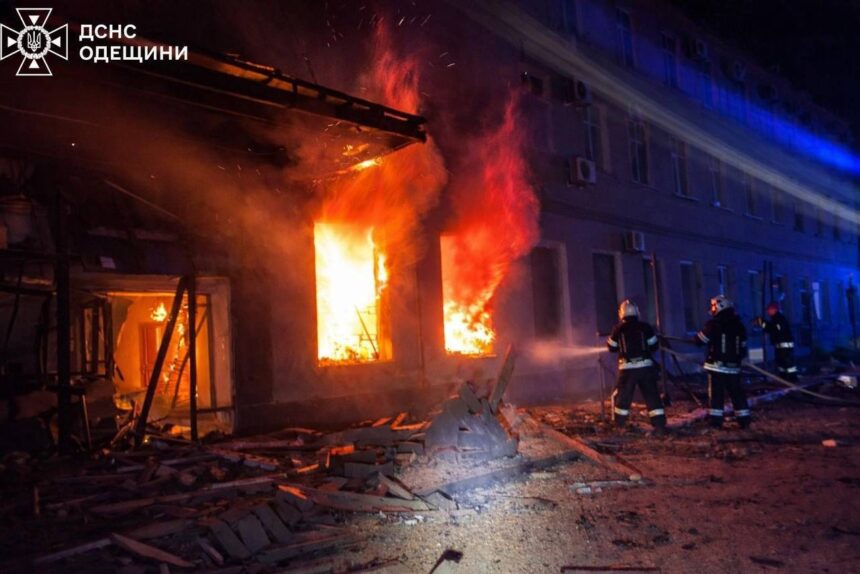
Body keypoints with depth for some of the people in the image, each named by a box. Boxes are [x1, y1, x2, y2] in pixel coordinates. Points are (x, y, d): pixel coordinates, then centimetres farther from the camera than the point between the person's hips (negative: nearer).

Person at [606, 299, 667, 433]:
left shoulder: (618, 329, -2)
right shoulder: (645, 327, 0)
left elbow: (612, 348, 9)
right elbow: (654, 346, 8)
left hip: (628, 368, -1)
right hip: (646, 366, 1)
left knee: (622, 395, 14)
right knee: (652, 395, 5)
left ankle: (619, 425, 22)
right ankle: (660, 425, 0)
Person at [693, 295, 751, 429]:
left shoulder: (714, 324, -10)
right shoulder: (739, 325, 8)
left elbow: (699, 340, -6)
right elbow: (743, 347, 14)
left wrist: (695, 338, 15)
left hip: (717, 366, -5)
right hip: (733, 367, 5)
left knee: (716, 392, 1)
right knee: (737, 392, 12)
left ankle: (716, 419, 1)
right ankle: (744, 419, 13)